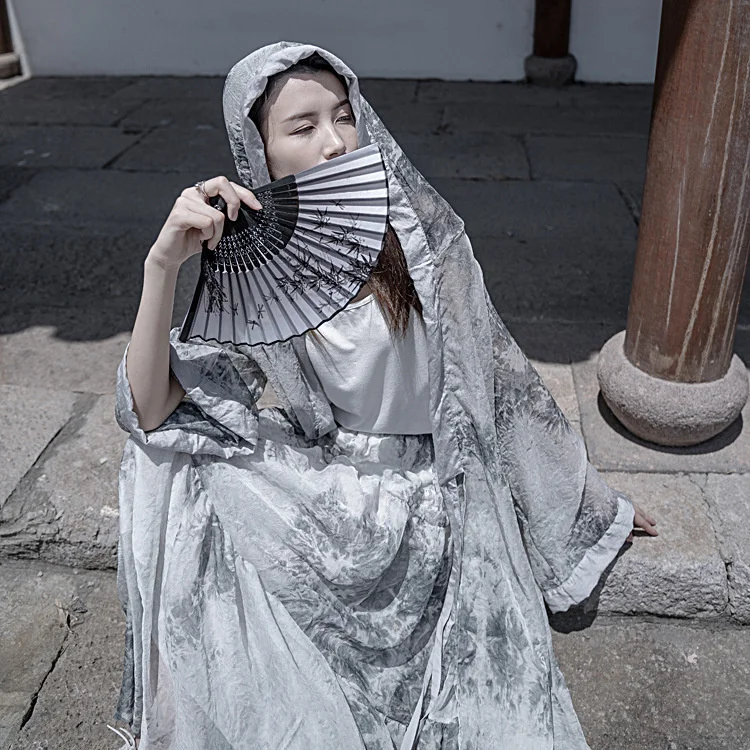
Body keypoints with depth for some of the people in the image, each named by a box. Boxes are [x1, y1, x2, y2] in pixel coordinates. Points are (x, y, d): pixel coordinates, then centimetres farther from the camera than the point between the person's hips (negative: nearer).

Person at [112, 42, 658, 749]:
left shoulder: (417, 230, -10)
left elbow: (493, 367, 0)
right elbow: (148, 407, -11)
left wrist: (588, 496, 9)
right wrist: (162, 265, -24)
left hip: (432, 491, -1)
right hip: (316, 494, 2)